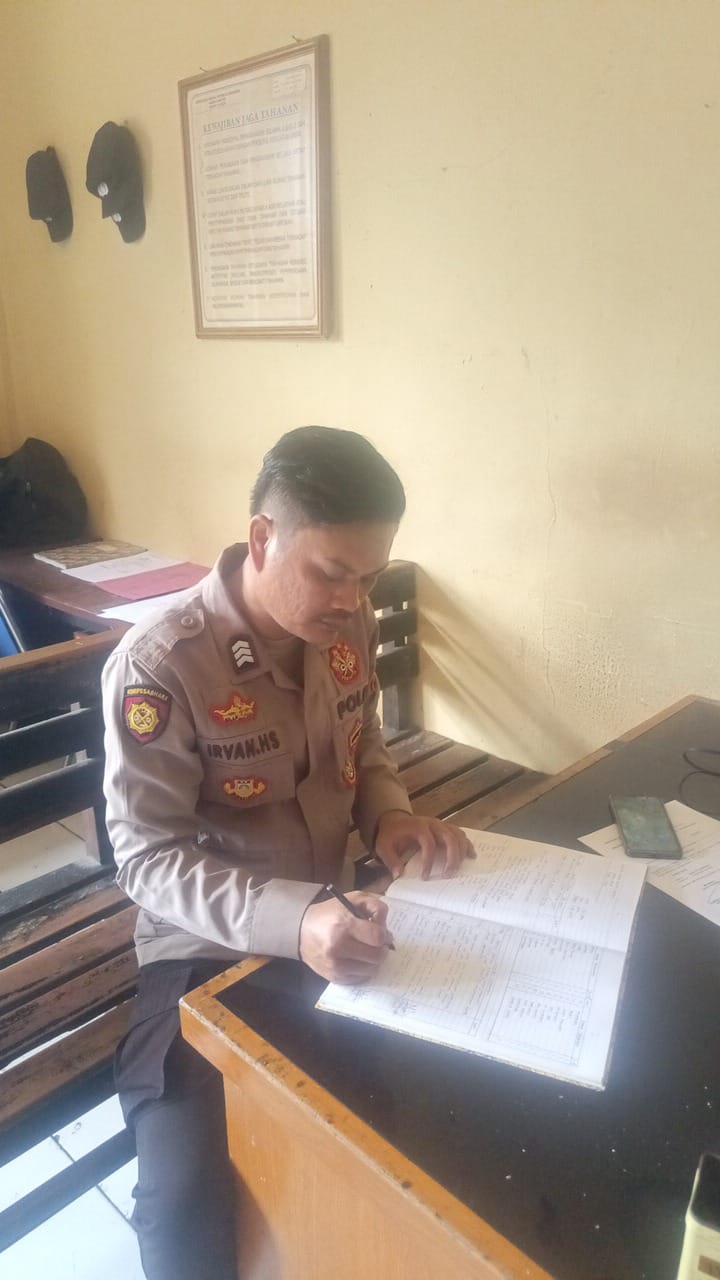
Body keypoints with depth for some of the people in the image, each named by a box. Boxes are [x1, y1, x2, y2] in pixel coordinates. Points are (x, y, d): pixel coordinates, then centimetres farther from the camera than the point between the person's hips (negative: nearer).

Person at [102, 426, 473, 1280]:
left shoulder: (348, 629, -6)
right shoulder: (159, 666, -25)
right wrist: (289, 921, -37)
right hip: (206, 952, -5)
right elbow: (148, 858, -22)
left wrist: (390, 819, -10)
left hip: (332, 921, 6)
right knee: (185, 1196, -18)